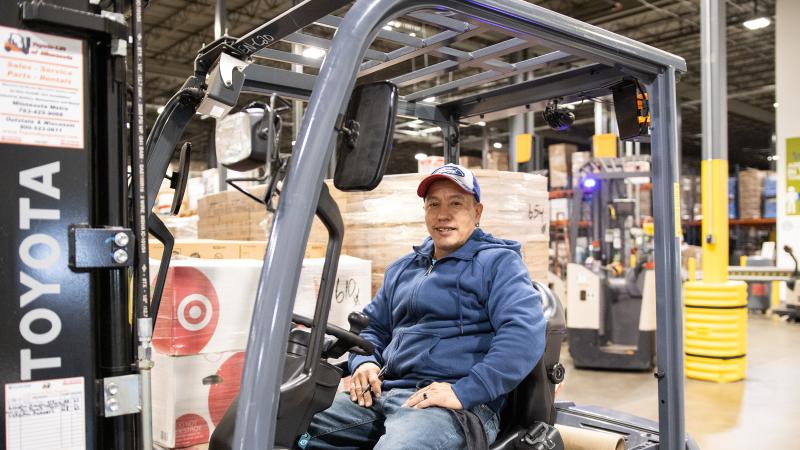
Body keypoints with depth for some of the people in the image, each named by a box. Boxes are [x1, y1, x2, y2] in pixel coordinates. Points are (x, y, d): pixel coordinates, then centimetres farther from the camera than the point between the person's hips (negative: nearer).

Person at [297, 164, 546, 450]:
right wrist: (364, 363, 5)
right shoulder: (402, 269, 23)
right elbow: (373, 326, 29)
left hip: (456, 405, -5)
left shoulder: (498, 262, 2)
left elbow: (525, 332, -13)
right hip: (382, 393, 5)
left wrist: (464, 391, -21)